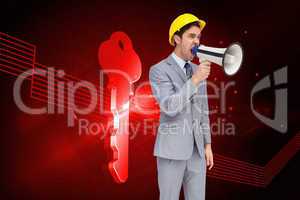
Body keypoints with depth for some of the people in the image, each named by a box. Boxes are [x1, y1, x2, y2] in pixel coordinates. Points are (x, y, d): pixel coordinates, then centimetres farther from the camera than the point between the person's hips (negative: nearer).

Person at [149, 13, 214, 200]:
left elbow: (202, 110, 15)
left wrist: (207, 145, 12)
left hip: (195, 148, 6)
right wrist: (195, 80, -25)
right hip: (171, 149, -6)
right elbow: (170, 108, -23)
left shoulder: (197, 71, 11)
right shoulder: (158, 70, -10)